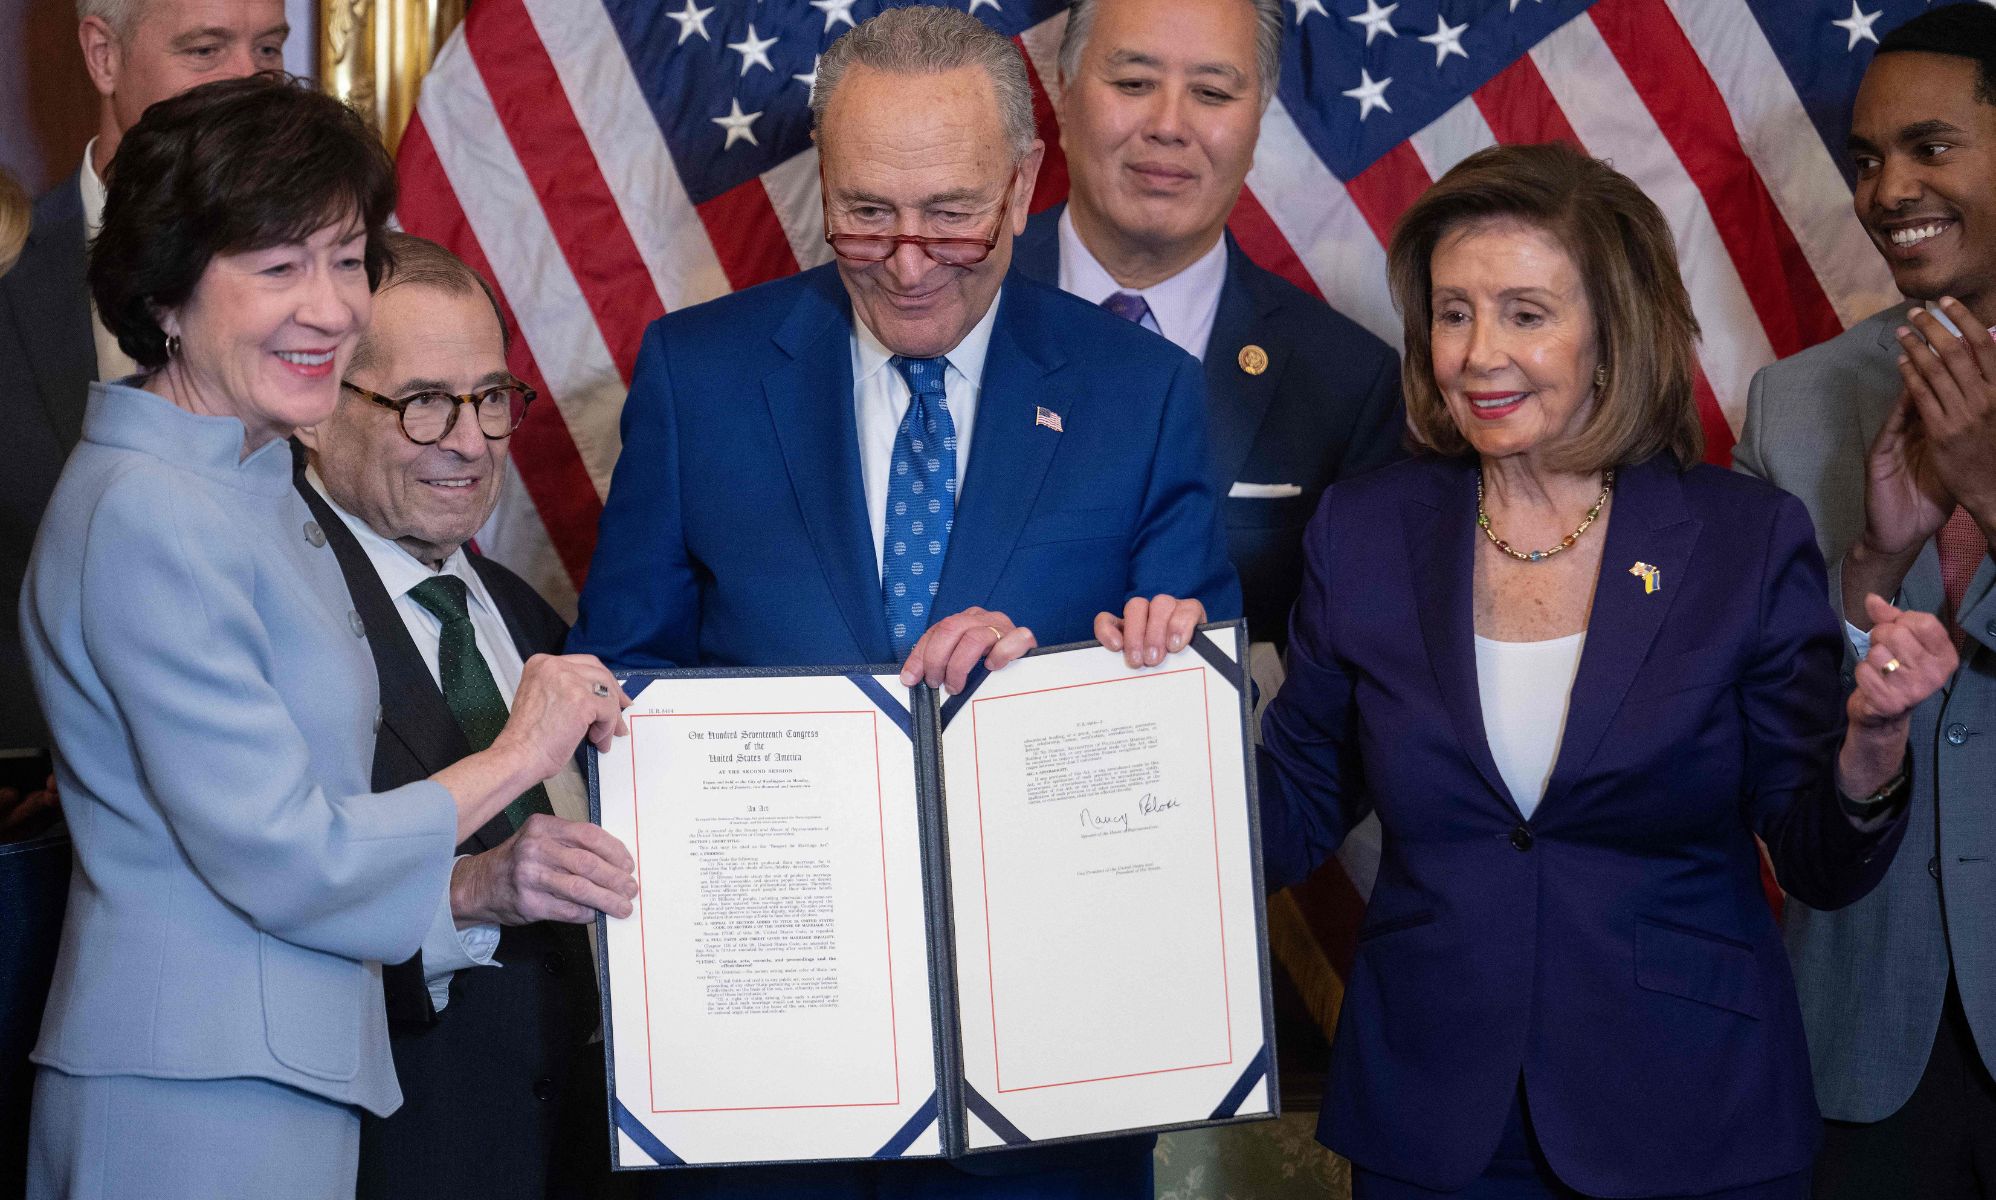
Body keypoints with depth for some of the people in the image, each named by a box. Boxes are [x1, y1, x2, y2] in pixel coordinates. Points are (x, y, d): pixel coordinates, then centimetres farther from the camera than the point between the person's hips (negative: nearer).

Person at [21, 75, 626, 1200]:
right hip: (201, 1100, -9)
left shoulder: (259, 492, 13)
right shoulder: (148, 518, -18)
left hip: (285, 1076, 9)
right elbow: (287, 862, -19)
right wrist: (518, 754, -8)